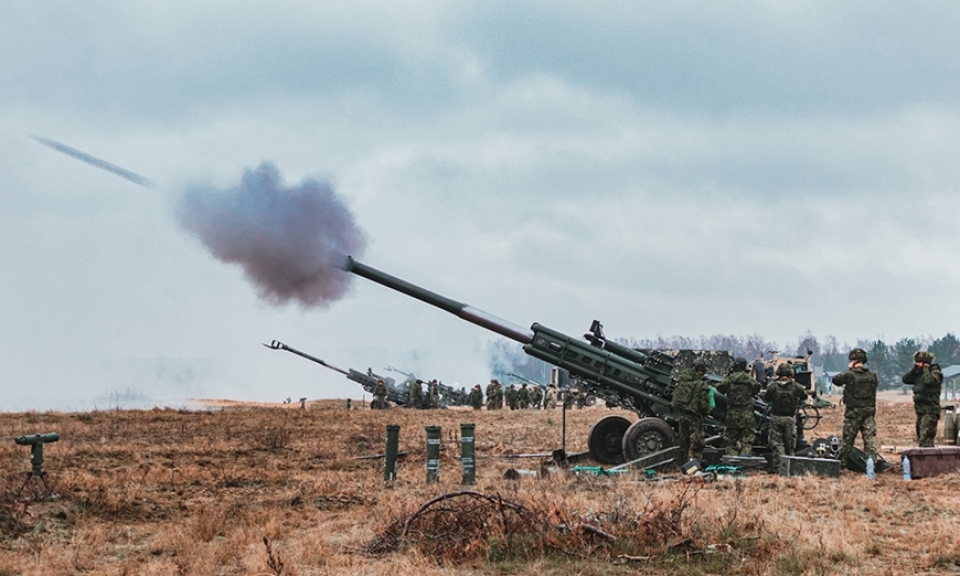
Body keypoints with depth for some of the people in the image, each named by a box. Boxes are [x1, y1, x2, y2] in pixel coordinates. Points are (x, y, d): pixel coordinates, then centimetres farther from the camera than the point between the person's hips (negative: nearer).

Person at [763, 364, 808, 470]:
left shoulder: (772, 386, -11)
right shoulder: (795, 386, -9)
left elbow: (766, 399, 2)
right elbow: (804, 396, 8)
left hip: (776, 418, -1)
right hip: (790, 418, 1)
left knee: (776, 443, 4)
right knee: (790, 443, 13)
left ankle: (778, 466, -4)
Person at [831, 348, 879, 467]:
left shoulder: (849, 375, -13)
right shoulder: (872, 376, 2)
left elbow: (835, 380, 2)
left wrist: (848, 369, 9)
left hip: (853, 412, -3)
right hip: (869, 411, 3)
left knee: (848, 439, 8)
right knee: (870, 438, 3)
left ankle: (841, 463, 17)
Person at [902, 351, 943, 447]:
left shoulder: (936, 373, -8)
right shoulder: (919, 374, 16)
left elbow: (929, 381, -28)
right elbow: (905, 379, 11)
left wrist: (925, 369, -11)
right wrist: (914, 369, 1)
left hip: (930, 411, -9)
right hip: (920, 411, 9)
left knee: (925, 439, -20)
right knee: (920, 438, 15)